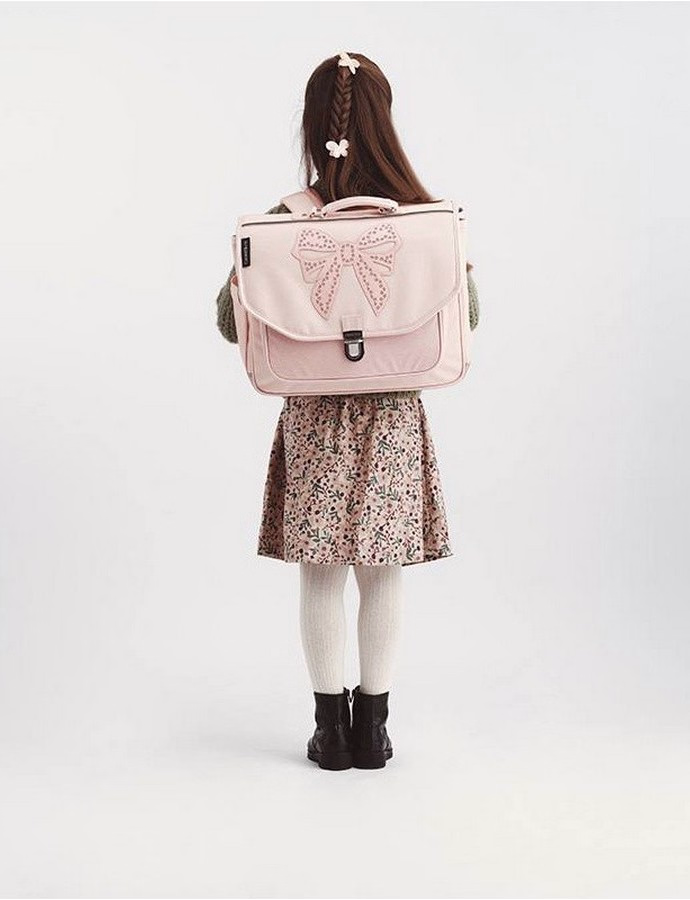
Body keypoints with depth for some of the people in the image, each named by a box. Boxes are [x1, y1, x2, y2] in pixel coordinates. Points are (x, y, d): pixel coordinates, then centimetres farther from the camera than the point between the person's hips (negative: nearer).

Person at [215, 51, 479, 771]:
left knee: (321, 575, 11)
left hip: (313, 416, 0)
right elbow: (467, 318, 0)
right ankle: (372, 727, 22)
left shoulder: (283, 222, -11)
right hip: (394, 415, 0)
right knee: (382, 573, 12)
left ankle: (331, 729, 20)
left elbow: (232, 325, -5)